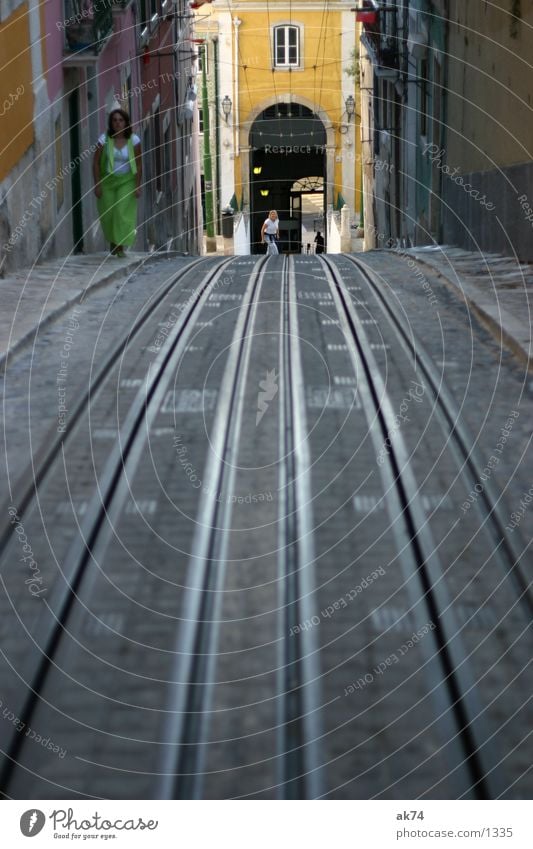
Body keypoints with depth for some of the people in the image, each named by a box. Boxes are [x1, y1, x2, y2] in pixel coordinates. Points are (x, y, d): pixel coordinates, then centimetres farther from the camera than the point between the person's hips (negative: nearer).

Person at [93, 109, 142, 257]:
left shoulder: (134, 140, -9)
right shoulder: (104, 139, -10)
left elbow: (139, 164, -4)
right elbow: (96, 162, -6)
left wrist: (137, 186, -10)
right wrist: (97, 185, -10)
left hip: (126, 181, -1)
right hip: (107, 180, 1)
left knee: (123, 212, -14)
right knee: (108, 214, 3)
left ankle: (121, 247, -8)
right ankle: (112, 242, 28)